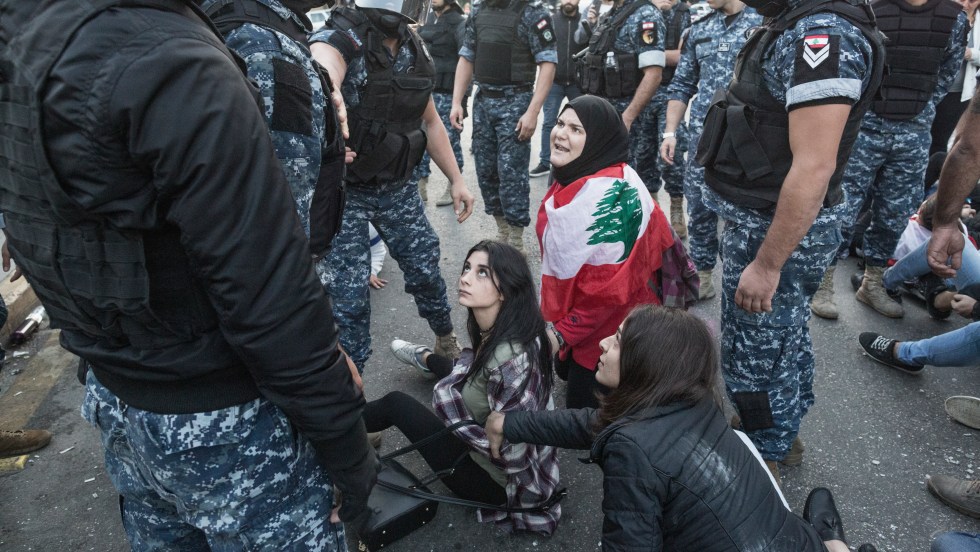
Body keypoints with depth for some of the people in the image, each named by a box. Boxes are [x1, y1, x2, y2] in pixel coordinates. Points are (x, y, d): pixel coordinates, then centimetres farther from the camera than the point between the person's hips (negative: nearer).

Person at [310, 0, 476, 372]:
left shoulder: (414, 50, 4)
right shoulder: (339, 40, -16)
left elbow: (430, 121, 14)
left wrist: (456, 180, 10)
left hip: (396, 187, 5)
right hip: (345, 191, -5)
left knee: (425, 268, 13)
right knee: (349, 294, -3)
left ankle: (447, 342, 40)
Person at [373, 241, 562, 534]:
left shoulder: (509, 360, -36)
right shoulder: (493, 332, -9)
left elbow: (513, 456, -32)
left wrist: (449, 396, -24)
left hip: (501, 481, -7)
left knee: (396, 404, 3)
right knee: (461, 369, 25)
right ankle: (428, 359, 62)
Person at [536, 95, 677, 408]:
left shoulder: (609, 193, -29)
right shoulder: (575, 178, 1)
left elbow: (611, 285, -28)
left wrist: (562, 332, -18)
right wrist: (557, 321, 14)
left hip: (611, 325, -9)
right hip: (574, 307, 9)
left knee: (581, 407, 4)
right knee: (567, 372, 26)